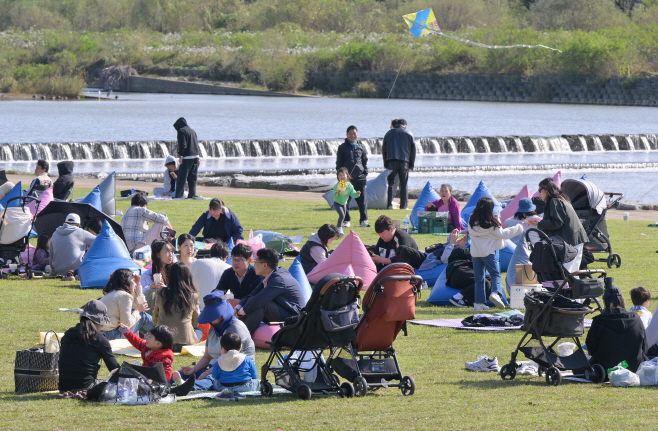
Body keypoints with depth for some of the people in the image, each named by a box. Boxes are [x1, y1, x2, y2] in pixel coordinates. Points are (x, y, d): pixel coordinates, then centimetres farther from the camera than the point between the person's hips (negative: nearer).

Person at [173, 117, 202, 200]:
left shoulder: (181, 131, -4)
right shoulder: (192, 131, 19)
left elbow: (182, 145, -15)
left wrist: (180, 156, -14)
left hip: (187, 158, -7)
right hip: (195, 157, 7)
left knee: (181, 178, -6)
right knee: (192, 178, 11)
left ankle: (178, 195, -9)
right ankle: (192, 194, 8)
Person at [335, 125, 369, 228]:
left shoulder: (361, 146, 14)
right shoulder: (342, 147, 7)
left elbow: (365, 161, 18)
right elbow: (339, 163, 8)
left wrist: (365, 173, 9)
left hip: (360, 177, 1)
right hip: (346, 177, -1)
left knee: (363, 200, -4)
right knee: (345, 200, -1)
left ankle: (363, 220, 3)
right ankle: (346, 220, 7)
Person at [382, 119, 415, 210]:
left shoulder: (389, 133, 13)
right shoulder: (409, 134, 9)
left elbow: (384, 149, 12)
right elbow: (413, 150, 7)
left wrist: (385, 164, 13)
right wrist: (411, 165, 11)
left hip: (391, 162, 1)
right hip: (404, 162, -1)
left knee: (390, 184, 1)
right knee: (403, 184, 4)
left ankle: (389, 205, -9)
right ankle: (403, 205, 1)